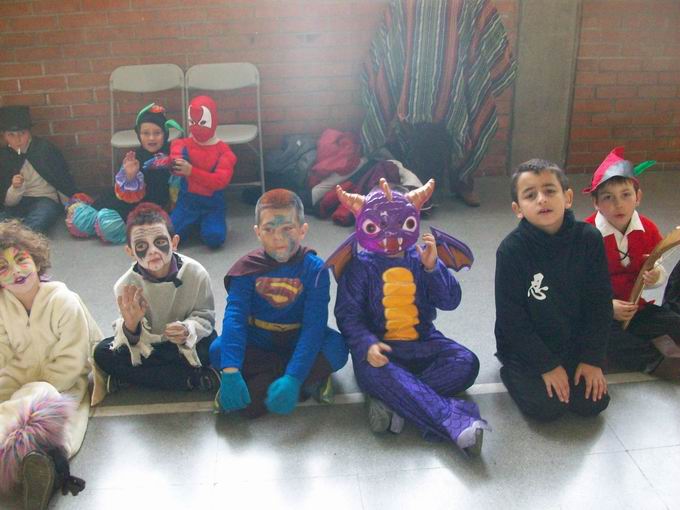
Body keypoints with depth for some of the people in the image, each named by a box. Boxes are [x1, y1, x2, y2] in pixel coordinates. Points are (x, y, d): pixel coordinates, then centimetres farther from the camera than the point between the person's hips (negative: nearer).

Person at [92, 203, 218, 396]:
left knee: (209, 349, -33)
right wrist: (131, 326, -40)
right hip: (147, 343, 3)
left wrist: (188, 330, -32)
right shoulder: (126, 285, -19)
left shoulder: (196, 273, -21)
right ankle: (193, 378, -23)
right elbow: (134, 341, -16)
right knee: (103, 354, -22)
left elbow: (205, 316, -10)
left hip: (188, 342, -2)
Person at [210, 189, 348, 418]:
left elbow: (314, 324, -26)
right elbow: (235, 316, -23)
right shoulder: (248, 267, -12)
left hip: (298, 344, -2)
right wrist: (230, 372, -38)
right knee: (218, 351, -27)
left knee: (336, 349, -30)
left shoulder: (314, 268, -17)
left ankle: (254, 391, -25)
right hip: (257, 345, 2)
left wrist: (292, 378, -38)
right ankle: (309, 382, -20)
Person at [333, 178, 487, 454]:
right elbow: (348, 313, -7)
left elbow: (450, 301, 1)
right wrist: (367, 345, -26)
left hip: (422, 342, 3)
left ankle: (392, 402, -33)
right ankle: (455, 423, -47)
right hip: (381, 347, -3)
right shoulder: (360, 266, 0)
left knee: (466, 362, -22)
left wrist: (432, 267, -15)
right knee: (374, 371, -38)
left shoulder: (420, 258, 7)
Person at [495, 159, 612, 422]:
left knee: (593, 402, -7)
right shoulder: (512, 249, -20)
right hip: (525, 346, -3)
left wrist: (592, 358, -6)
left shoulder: (589, 238, -11)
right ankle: (512, 372, 13)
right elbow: (511, 317, -16)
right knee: (547, 407, -16)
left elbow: (600, 302, -3)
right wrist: (547, 365, -15)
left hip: (573, 341, 3)